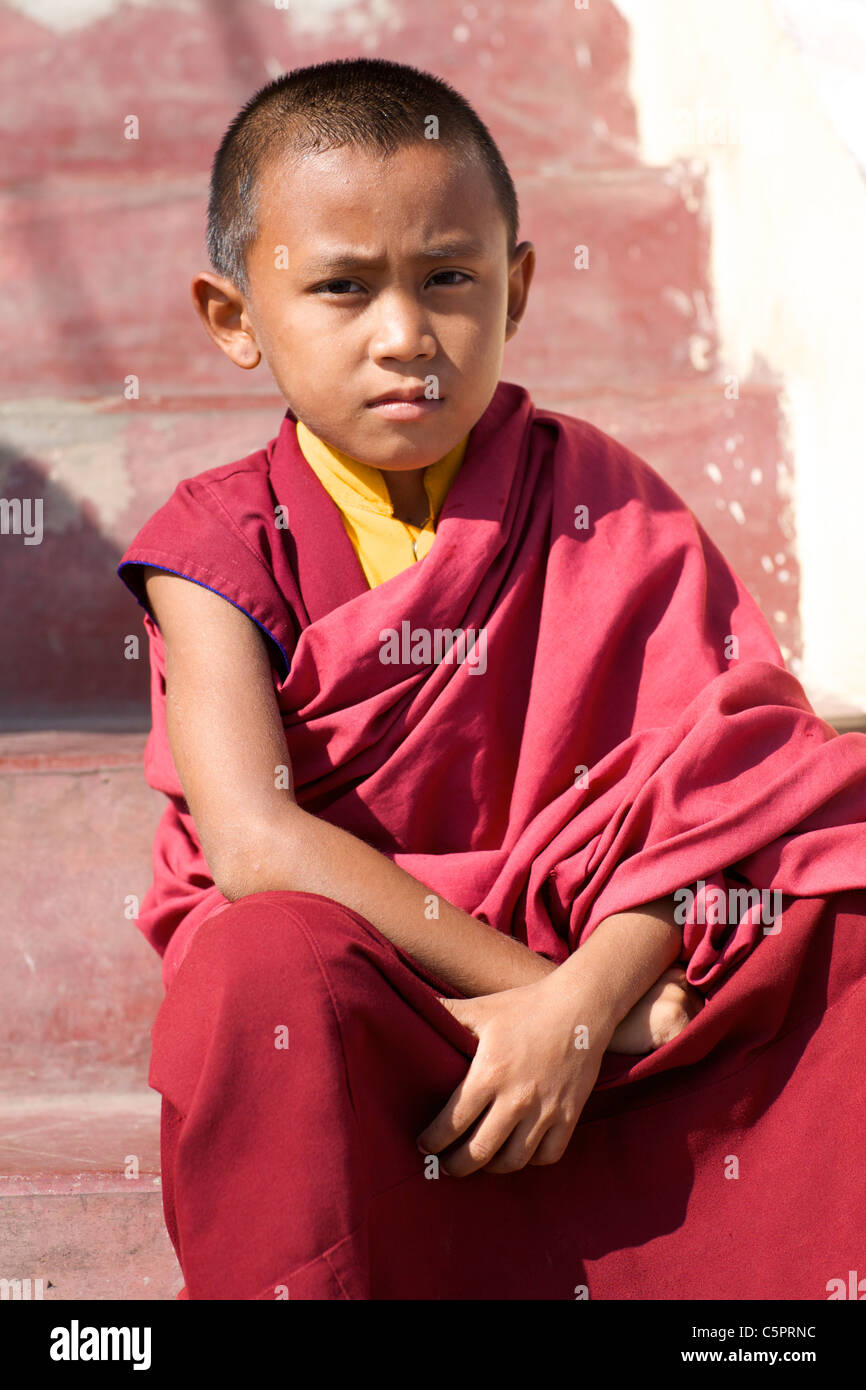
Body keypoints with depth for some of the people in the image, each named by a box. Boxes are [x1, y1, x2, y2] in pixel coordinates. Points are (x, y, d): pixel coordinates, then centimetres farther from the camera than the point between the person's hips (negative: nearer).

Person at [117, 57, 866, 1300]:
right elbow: (254, 840, -18)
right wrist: (581, 994, -22)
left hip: (596, 952, 2)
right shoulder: (227, 543, -4)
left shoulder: (601, 505, 1)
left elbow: (718, 768, -9)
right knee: (267, 967, -35)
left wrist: (586, 1000, -26)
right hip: (352, 998, -2)